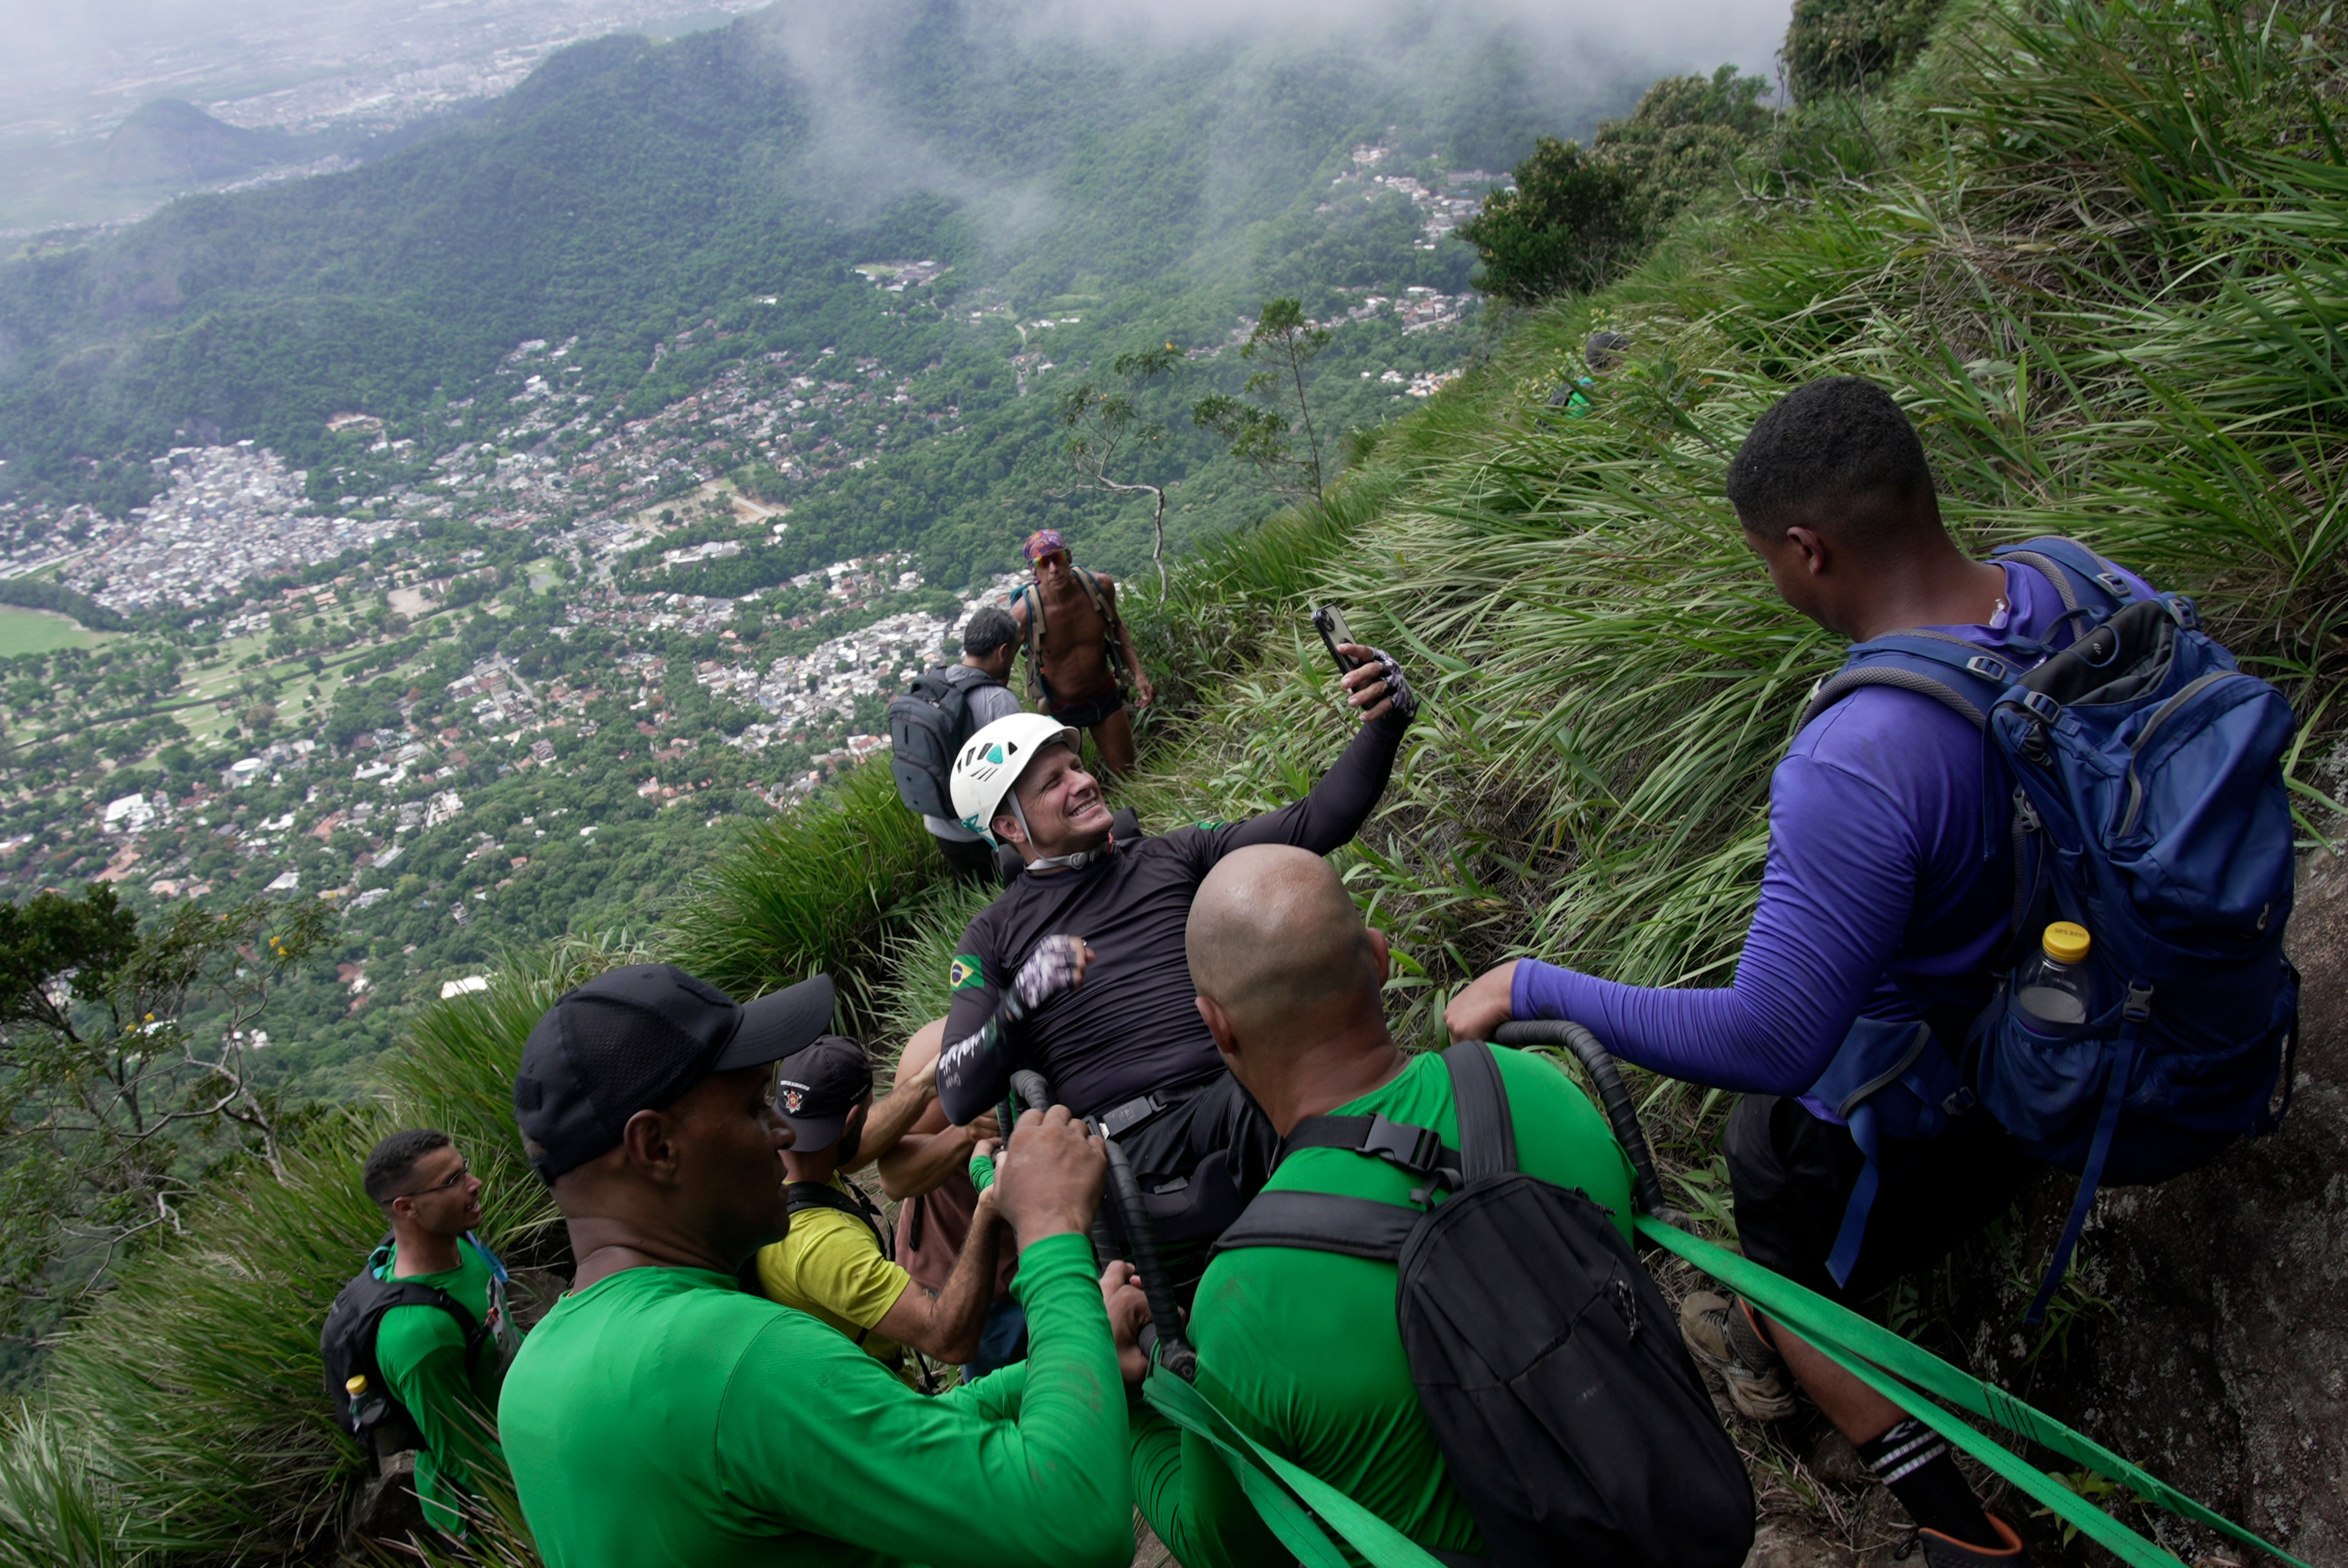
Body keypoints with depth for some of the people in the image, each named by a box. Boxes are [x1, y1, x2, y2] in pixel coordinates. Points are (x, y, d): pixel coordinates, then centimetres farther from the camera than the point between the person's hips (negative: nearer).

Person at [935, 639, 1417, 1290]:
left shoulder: (1173, 858, 23)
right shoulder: (996, 935, 17)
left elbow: (1313, 824, 13)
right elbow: (960, 1097, 7)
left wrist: (1385, 725, -2)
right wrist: (1018, 1008, -13)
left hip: (1240, 1104, 3)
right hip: (1131, 1156, -3)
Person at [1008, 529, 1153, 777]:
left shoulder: (1100, 586, -16)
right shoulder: (1024, 613, -27)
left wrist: (1138, 674, -2)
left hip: (1106, 695, 3)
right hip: (1060, 709, -3)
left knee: (1126, 774, 15)